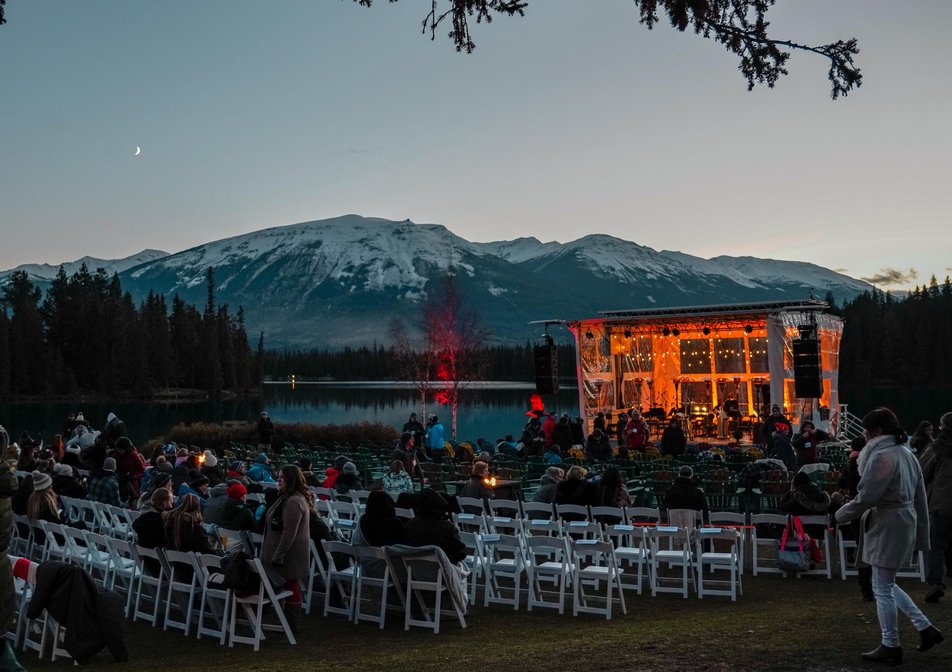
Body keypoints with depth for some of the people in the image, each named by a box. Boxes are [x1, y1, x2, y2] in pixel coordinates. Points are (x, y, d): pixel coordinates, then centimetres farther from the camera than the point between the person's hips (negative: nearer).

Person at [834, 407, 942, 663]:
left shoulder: (882, 455, -17)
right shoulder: (906, 454, 12)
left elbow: (866, 497, -19)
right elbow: (920, 498, 15)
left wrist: (841, 514, -3)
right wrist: (921, 534, 18)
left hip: (887, 527, -10)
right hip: (904, 524, 10)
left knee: (883, 588, 1)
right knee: (887, 584, 19)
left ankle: (890, 646, 10)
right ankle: (926, 628, 17)